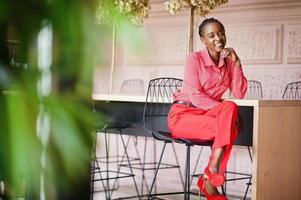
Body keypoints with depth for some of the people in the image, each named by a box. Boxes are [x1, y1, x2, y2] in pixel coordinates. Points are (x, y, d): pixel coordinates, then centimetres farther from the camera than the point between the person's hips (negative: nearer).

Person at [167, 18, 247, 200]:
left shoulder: (228, 61, 7)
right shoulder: (194, 58, -8)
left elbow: (239, 95, -3)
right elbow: (195, 96, -17)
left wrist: (237, 63, -11)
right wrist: (227, 111, -24)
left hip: (207, 115, 5)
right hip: (182, 115, -5)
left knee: (228, 128, -29)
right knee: (228, 127, -29)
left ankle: (209, 179, -21)